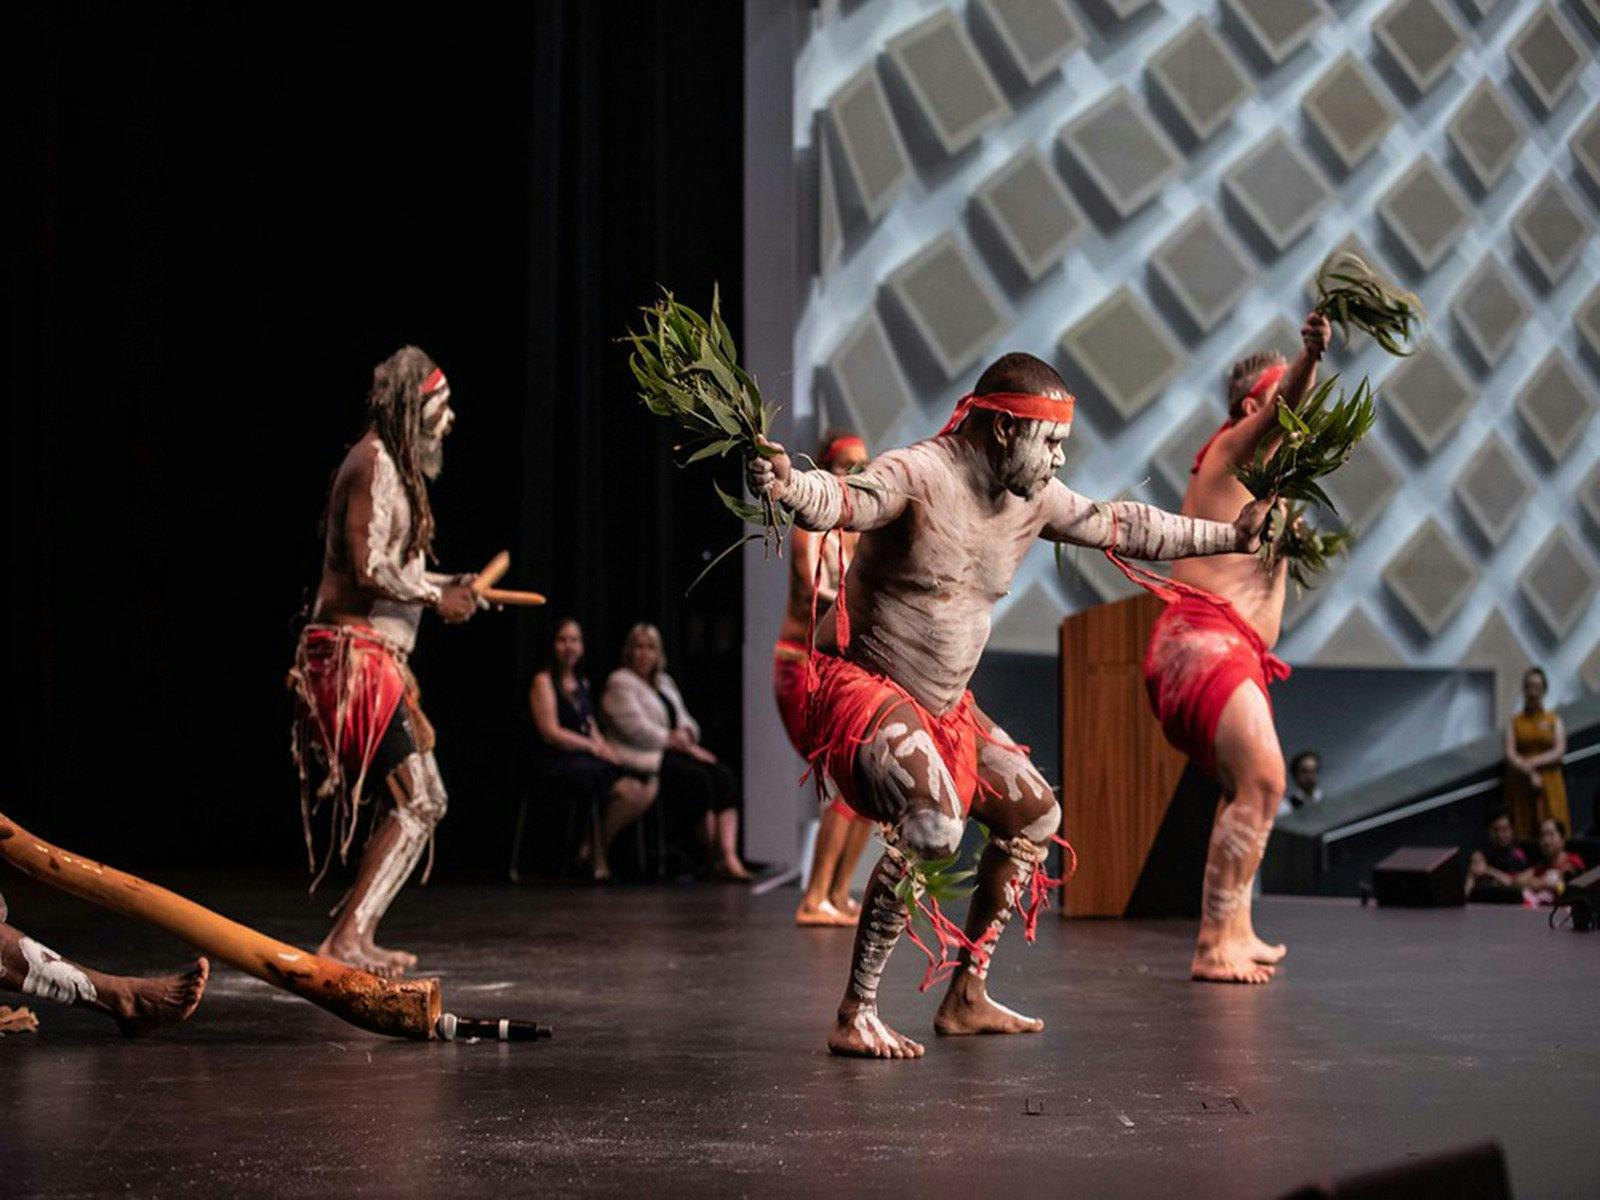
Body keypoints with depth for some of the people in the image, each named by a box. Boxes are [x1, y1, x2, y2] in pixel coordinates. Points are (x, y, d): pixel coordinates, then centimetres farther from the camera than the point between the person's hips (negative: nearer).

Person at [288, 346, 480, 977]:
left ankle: (355, 935, 18)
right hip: (356, 656, -11)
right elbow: (370, 569, -22)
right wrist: (438, 599, -11)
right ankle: (347, 938, -17)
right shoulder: (376, 463, -13)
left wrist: (444, 586, 16)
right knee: (416, 802, -14)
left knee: (422, 801, 17)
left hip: (373, 659, 11)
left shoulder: (391, 465, 19)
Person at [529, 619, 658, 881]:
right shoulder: (544, 681, 0)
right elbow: (551, 733, -9)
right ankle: (598, 853, -8)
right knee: (628, 790, -28)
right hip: (560, 764, -7)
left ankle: (594, 844, -3)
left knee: (647, 788, -17)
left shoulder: (582, 683, 22)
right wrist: (596, 748, -10)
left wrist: (607, 748, 1)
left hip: (590, 760, 7)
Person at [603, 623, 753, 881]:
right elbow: (638, 730, -12)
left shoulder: (664, 682, 24)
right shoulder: (620, 683, -1)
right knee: (699, 780, -30)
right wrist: (679, 742, -12)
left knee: (724, 777, -19)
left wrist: (685, 735, -4)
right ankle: (716, 860, -21)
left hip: (672, 752, 8)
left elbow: (686, 721, 21)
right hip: (645, 759, -8)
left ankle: (729, 856, -32)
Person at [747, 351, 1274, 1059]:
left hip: (942, 705, 10)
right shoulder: (919, 474, -21)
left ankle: (966, 998, 26)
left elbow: (1120, 527, 18)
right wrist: (789, 486, -64)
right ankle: (854, 1018, -23)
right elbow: (845, 500, -41)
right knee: (932, 825, -31)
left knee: (1034, 813, 17)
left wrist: (1231, 536, 25)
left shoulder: (1035, 499, 3)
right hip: (862, 685, -10)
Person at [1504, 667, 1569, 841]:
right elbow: (1510, 755, -1)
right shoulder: (1515, 722, 9)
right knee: (1522, 833, -6)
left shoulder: (1554, 720, 9)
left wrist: (1532, 762, -12)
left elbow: (1559, 752, -2)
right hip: (1521, 786, 0)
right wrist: (1530, 774, -14)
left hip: (1549, 785, 0)